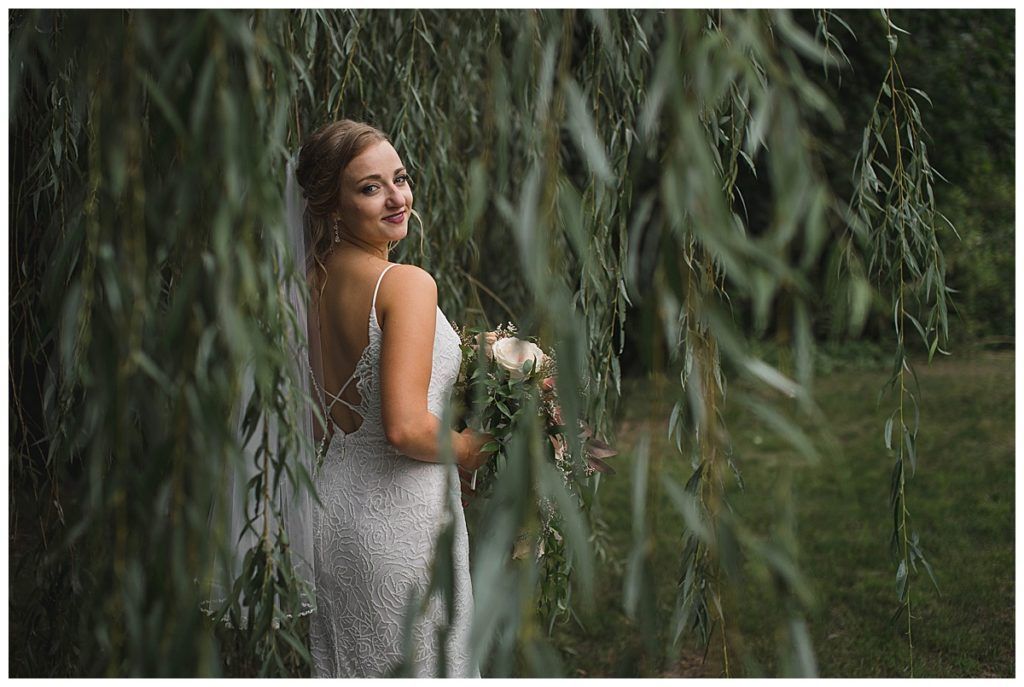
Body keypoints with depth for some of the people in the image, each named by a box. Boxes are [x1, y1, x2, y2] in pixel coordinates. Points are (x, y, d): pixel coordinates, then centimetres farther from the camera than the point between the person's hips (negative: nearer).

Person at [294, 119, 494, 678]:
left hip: (331, 501, 8)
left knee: (345, 668, 19)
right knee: (414, 671, 8)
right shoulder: (407, 283, -18)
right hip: (401, 520, -7)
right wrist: (469, 450, -8)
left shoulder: (313, 281, 5)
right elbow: (405, 427, -27)